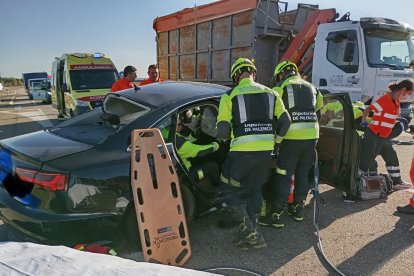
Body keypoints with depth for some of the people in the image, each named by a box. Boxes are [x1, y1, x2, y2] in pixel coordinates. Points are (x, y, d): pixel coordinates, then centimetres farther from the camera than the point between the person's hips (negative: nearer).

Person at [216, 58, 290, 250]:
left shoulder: (229, 96, -1)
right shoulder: (270, 93, 11)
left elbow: (223, 130, -8)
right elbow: (285, 121, 7)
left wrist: (224, 138, 15)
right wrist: (275, 140, 21)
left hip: (242, 151, -4)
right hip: (266, 151, 5)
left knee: (235, 190, 15)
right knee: (255, 190, 20)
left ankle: (249, 231, 7)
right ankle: (252, 233, 27)